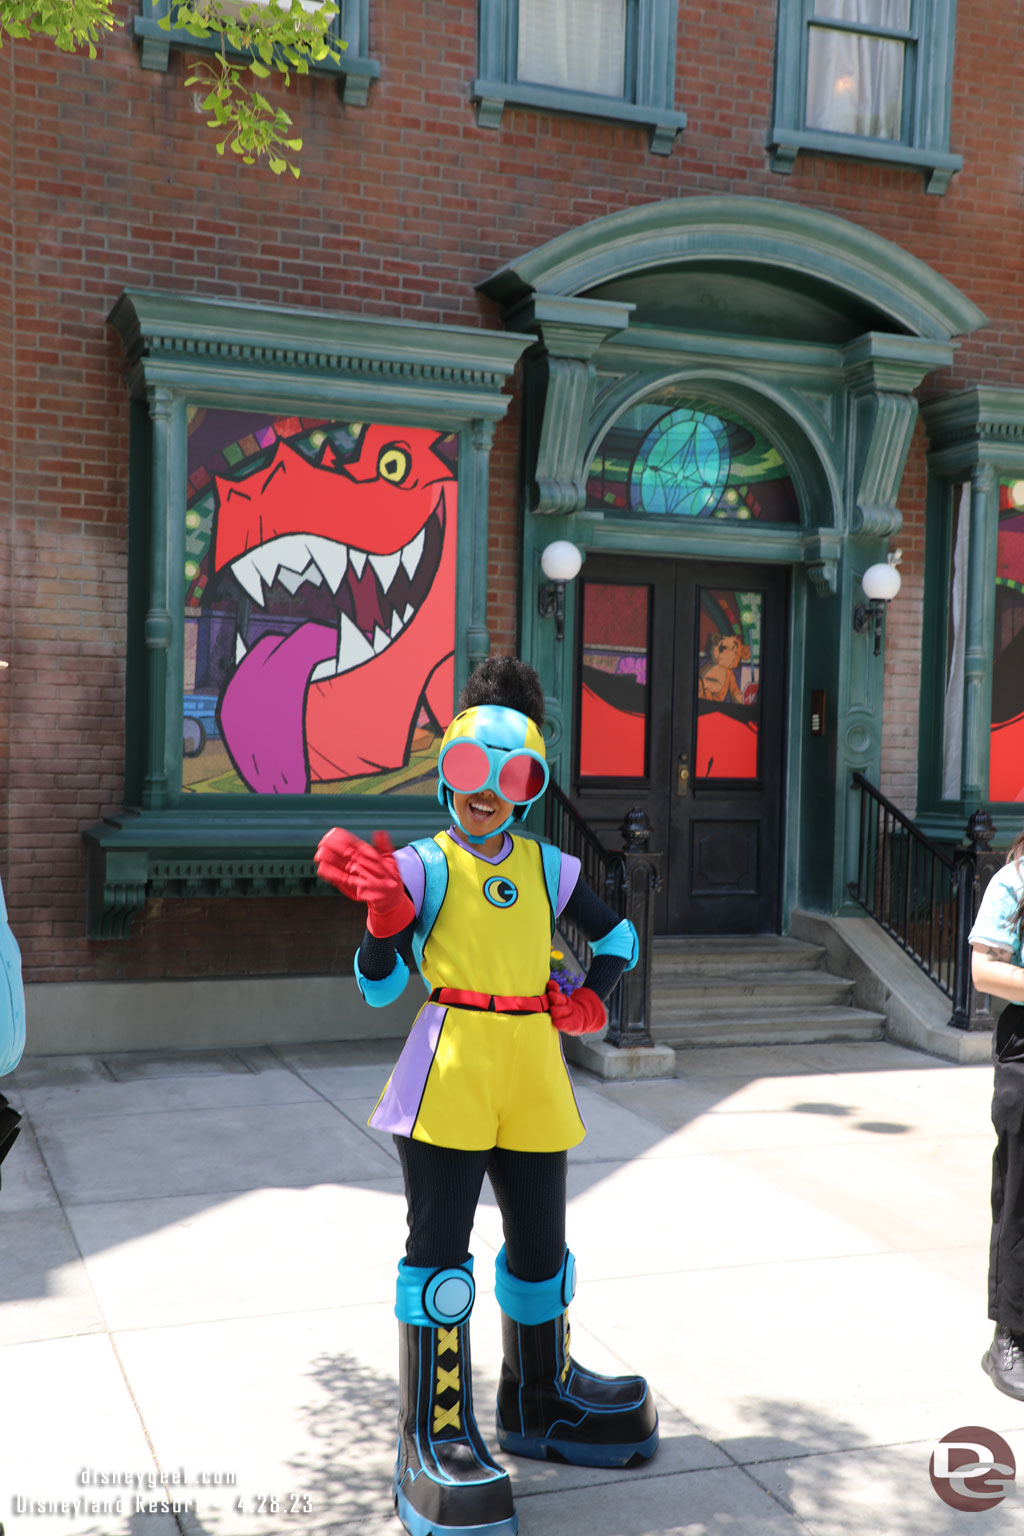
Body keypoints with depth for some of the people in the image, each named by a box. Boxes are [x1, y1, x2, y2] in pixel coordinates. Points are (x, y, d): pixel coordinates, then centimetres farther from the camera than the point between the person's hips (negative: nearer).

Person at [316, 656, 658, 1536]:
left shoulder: (547, 867, 10)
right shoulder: (423, 865, -2)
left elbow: (619, 938, 23)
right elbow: (378, 985, -7)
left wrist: (591, 1002, 7)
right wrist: (385, 915, -24)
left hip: (533, 1073, 5)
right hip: (450, 1068, -4)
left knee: (541, 1244, 15)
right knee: (439, 1249, -2)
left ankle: (539, 1401, 37)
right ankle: (434, 1441, 11)